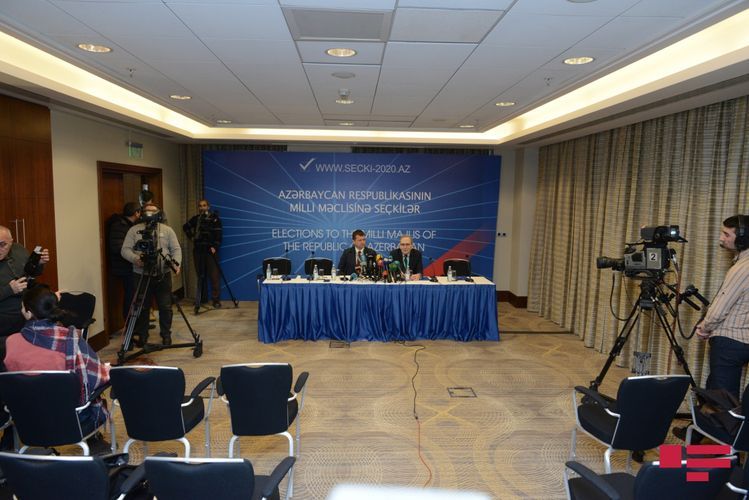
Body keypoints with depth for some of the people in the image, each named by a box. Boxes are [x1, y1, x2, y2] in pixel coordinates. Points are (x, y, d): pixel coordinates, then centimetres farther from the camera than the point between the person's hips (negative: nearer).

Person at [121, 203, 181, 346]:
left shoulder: (167, 230, 8)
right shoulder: (134, 230, 6)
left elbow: (176, 249, 4)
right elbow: (125, 250, -1)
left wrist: (176, 263, -14)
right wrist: (135, 259, -21)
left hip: (163, 275, 0)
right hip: (141, 275, 0)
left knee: (165, 307, 2)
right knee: (142, 308, 6)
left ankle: (166, 335, 16)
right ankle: (142, 336, 21)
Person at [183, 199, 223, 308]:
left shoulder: (214, 218, -2)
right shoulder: (195, 218, 10)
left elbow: (218, 234, -9)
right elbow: (185, 227, 27)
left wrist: (215, 246, -19)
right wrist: (191, 236, 13)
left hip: (211, 250, -4)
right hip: (198, 250, 4)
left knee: (214, 275, -6)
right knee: (200, 275, 9)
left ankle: (216, 299, -3)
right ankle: (201, 298, 19)